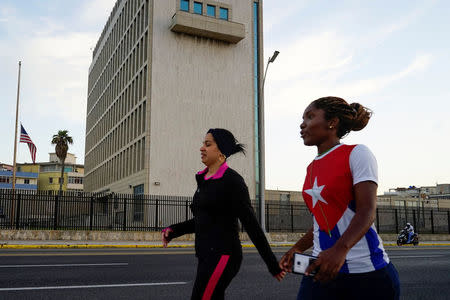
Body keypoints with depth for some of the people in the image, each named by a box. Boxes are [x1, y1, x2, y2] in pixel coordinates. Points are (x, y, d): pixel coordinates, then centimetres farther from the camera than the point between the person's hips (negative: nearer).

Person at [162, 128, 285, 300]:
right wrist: (173, 230, 8)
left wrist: (272, 265, -9)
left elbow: (250, 223, -12)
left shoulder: (232, 180, -12)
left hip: (222, 256, -9)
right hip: (207, 257, 9)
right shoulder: (204, 179, 13)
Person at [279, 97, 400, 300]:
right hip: (323, 267, 5)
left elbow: (366, 212, -16)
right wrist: (297, 249, 3)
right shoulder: (312, 168, 14)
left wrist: (340, 250, -31)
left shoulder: (356, 154, -6)